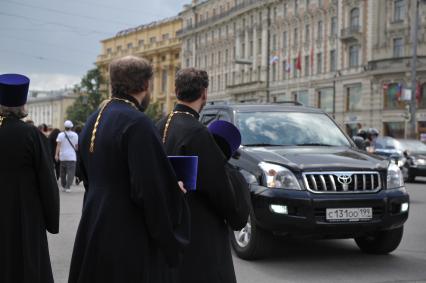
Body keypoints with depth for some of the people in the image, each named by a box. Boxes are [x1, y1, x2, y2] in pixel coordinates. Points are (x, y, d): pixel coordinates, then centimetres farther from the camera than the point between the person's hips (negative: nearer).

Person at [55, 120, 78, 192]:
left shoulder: (61, 135, -1)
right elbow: (77, 146, 9)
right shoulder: (75, 135, 3)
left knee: (63, 172, 15)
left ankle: (64, 186, 23)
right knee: (71, 172, -5)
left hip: (63, 156, 1)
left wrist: (56, 154, -12)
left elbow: (58, 145, -9)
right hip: (72, 156, -1)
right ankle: (68, 187, -16)